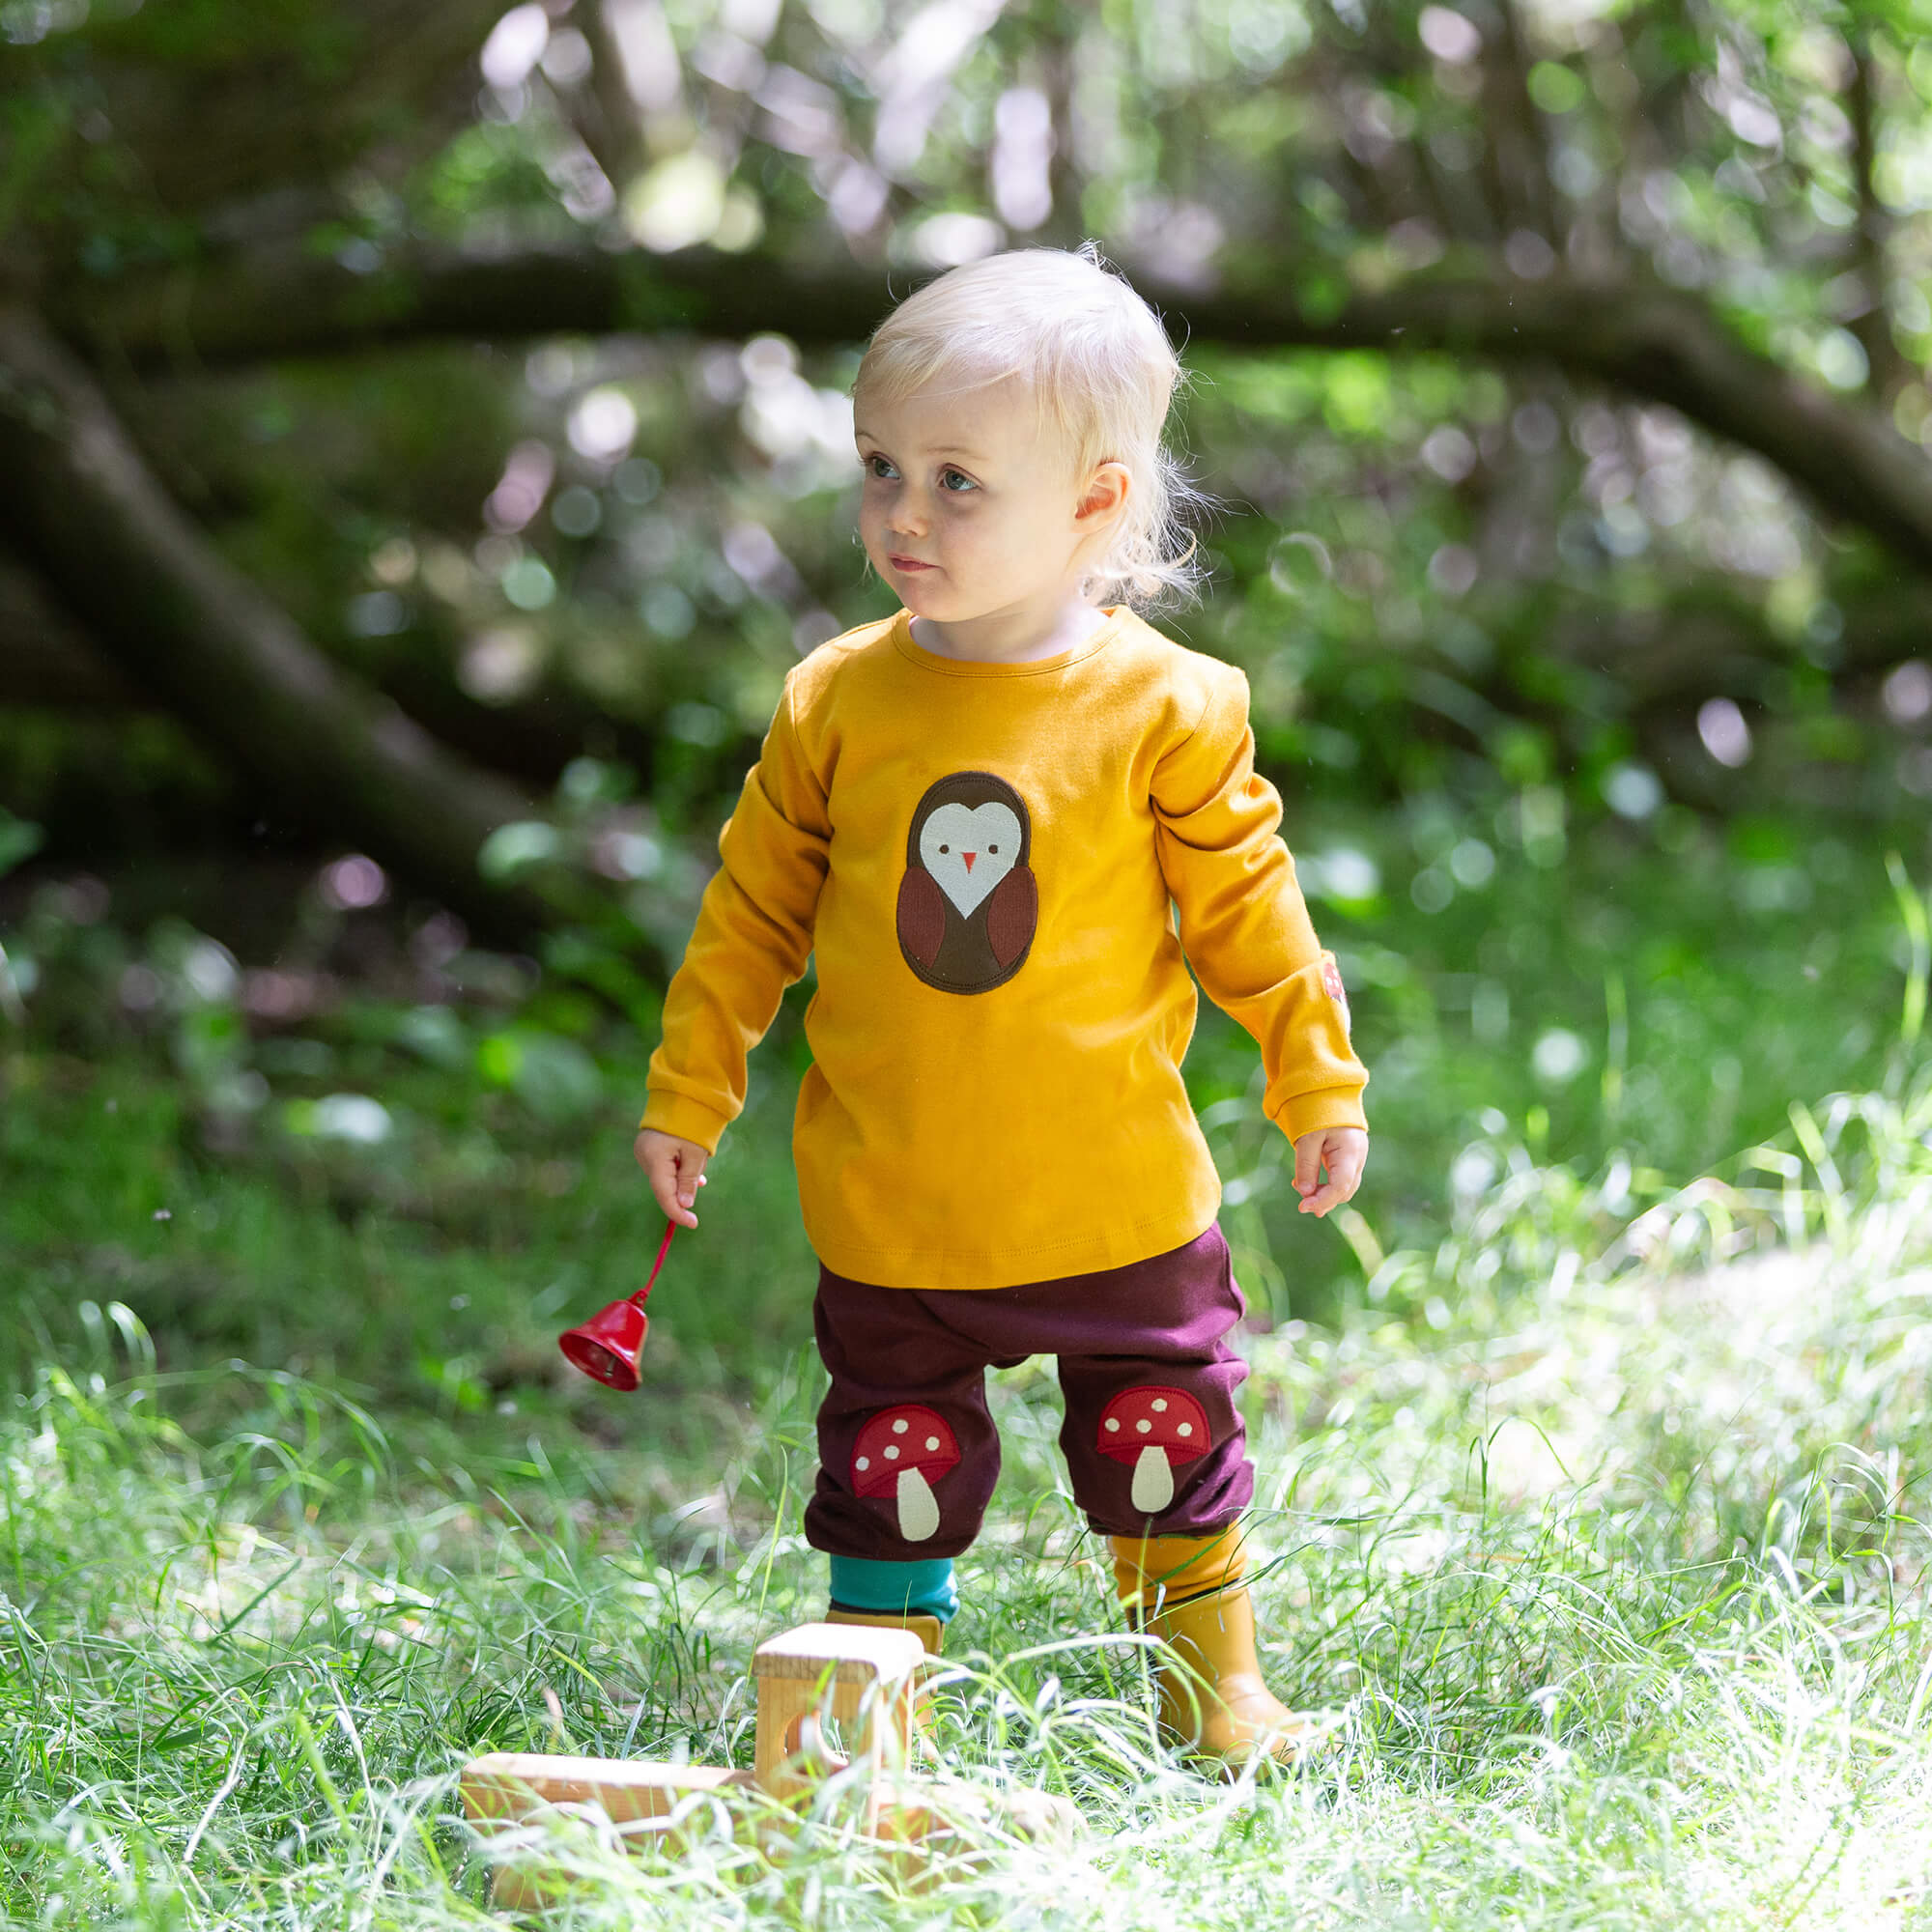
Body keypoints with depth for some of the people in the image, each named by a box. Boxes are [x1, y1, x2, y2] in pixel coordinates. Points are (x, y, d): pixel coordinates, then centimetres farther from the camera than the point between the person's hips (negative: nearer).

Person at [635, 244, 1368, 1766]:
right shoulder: (836, 701, -4)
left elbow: (1244, 909, 0)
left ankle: (1217, 1682, 33)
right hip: (889, 1207, 1)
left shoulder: (1164, 710, -9)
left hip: (1115, 1199, -1)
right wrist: (691, 1088, 6)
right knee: (893, 1458, 9)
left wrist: (1318, 1082, 4)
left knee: (1165, 1440, 13)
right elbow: (755, 906, 5)